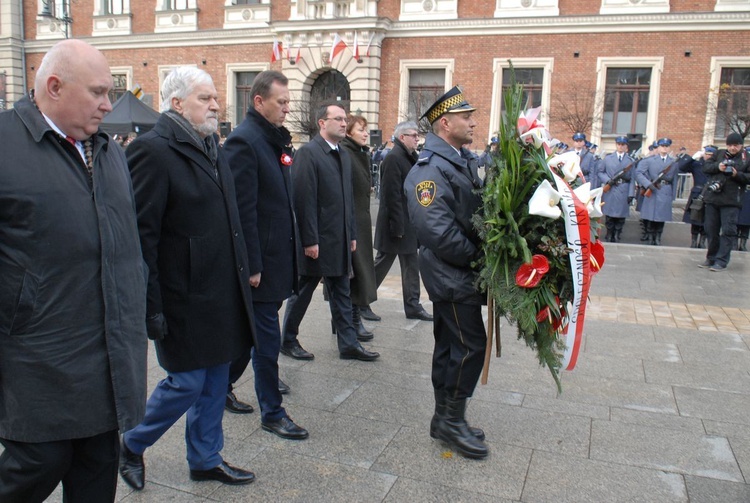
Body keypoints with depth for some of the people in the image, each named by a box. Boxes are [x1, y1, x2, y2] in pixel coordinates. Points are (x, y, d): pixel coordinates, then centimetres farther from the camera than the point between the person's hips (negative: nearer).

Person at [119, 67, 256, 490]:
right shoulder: (154, 149, -15)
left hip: (222, 293, 8)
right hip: (185, 298, -8)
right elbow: (142, 234, -17)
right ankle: (131, 445, 31)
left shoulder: (212, 146, 12)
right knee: (187, 383, 4)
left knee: (215, 380, 16)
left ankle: (205, 459, 34)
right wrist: (151, 306, -18)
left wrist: (243, 273, 13)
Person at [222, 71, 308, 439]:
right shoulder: (244, 141, -16)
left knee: (251, 331, 20)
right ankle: (272, 412, 17)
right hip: (261, 259, -9)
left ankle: (221, 386, 37)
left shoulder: (276, 139, 12)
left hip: (277, 254, 9)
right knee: (267, 337, 2)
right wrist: (252, 265, -19)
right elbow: (242, 209, -20)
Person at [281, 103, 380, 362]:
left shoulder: (344, 155, 12)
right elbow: (304, 199, -17)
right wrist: (310, 240, -19)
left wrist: (352, 234, 12)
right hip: (317, 240, -7)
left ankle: (348, 344, 21)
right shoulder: (308, 152, -12)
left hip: (340, 240, 7)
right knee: (302, 293, 7)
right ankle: (288, 341, 24)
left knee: (341, 294, 13)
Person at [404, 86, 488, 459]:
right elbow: (438, 232, -24)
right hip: (451, 274, -10)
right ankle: (452, 420, 11)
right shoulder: (430, 169, -18)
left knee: (451, 345, 15)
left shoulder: (462, 161, 12)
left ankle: (446, 420, 28)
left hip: (459, 273, 10)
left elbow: (476, 212, 15)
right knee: (470, 345, -4)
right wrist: (478, 257, -16)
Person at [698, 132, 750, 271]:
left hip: (731, 202, -4)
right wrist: (717, 167, -9)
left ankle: (721, 261, -5)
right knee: (711, 230, 10)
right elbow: (705, 167, 8)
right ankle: (711, 258, 22)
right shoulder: (720, 154, 11)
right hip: (712, 198, 4)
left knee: (728, 231, -7)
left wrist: (737, 174, -18)